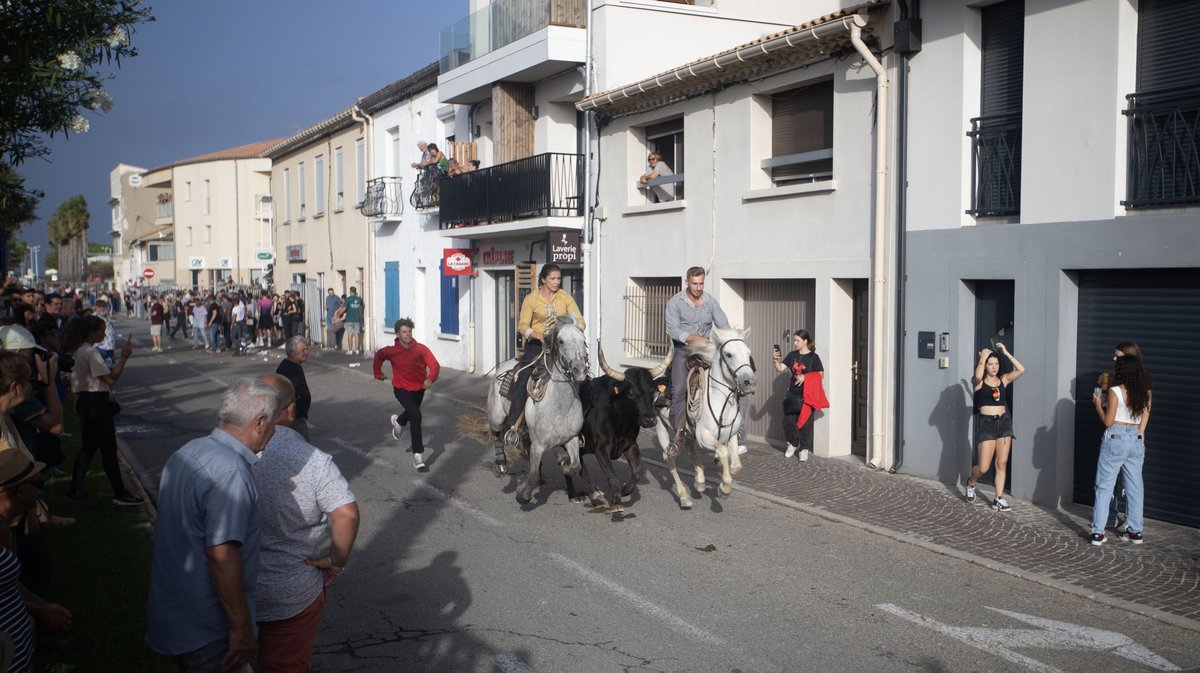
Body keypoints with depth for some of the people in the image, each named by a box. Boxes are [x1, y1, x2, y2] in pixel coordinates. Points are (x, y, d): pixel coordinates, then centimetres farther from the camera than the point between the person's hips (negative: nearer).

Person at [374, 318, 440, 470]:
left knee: (412, 412, 29)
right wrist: (378, 373, 13)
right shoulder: (391, 351, -16)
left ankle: (398, 421, 68)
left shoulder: (420, 349, -20)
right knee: (416, 415, -23)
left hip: (419, 388, 3)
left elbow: (434, 364, -31)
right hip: (401, 389, -3)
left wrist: (430, 379, -49)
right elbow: (379, 355, 8)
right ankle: (418, 455, -20)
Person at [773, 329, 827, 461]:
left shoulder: (813, 357, -5)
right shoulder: (792, 355, 5)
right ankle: (793, 444, 25)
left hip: (807, 395, -3)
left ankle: (804, 449, 11)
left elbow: (820, 375, -6)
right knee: (788, 422, 2)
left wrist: (805, 377, -18)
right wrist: (776, 360, -21)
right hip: (792, 394, 4)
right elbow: (780, 368, -2)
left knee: (805, 422, 0)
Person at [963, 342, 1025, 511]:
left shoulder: (1003, 380, 8)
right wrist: (982, 358, -14)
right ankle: (971, 483, 28)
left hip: (1004, 422, 4)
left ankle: (999, 499, 10)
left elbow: (1021, 370, -4)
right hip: (987, 423, -4)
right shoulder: (978, 382, -3)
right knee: (984, 467, -4)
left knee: (1002, 464, 3)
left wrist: (1006, 353, -4)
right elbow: (978, 375, -27)